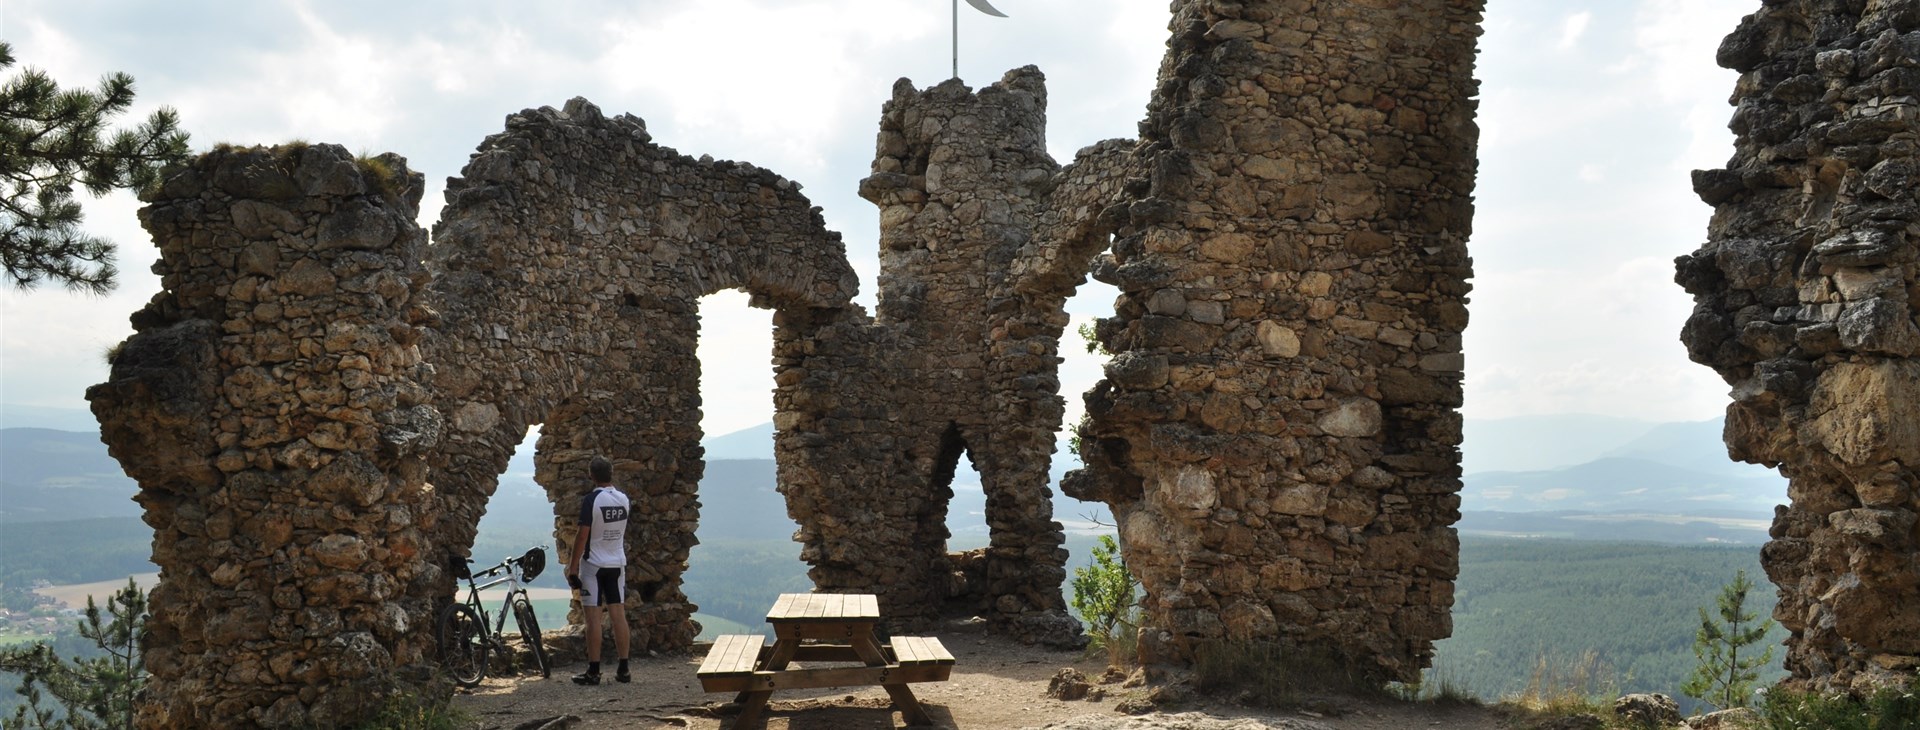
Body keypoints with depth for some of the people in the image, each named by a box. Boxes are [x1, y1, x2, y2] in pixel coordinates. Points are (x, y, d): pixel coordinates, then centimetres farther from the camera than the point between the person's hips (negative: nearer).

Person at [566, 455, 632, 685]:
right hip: (617, 563, 5)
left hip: (593, 565, -5)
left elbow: (582, 535, -15)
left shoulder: (591, 500, -13)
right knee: (619, 615, 7)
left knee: (593, 617, -3)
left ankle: (593, 672, -3)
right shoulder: (623, 499, 4)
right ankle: (623, 670, 8)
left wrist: (573, 566, -9)